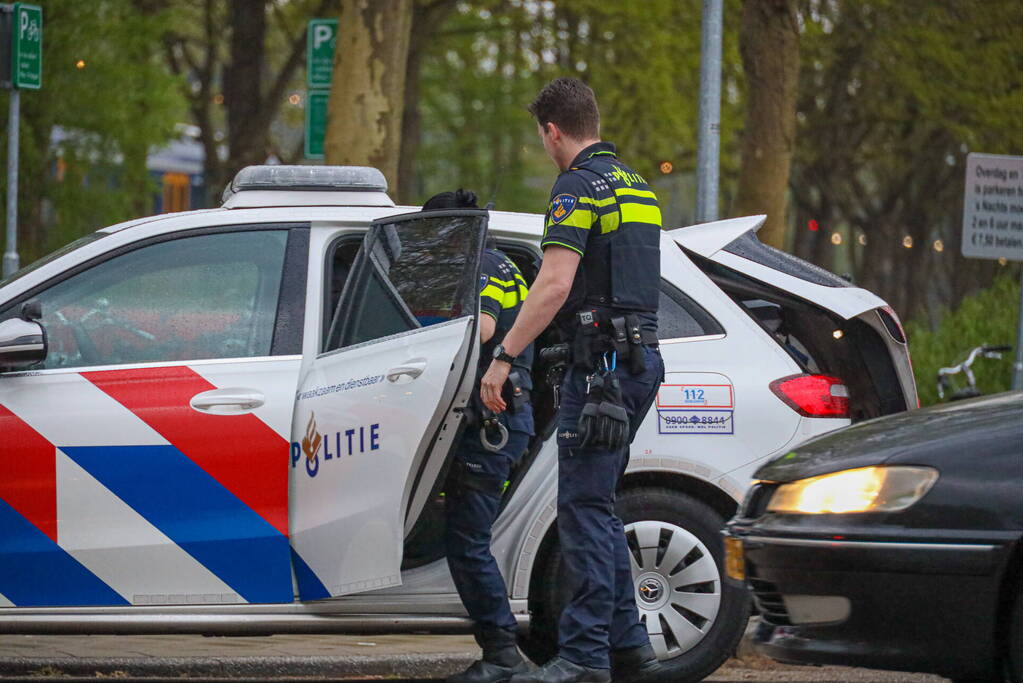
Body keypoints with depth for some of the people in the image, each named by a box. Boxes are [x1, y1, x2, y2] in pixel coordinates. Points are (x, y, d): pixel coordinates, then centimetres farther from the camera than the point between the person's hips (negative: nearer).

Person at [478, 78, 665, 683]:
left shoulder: (579, 187, -11)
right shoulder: (636, 186, 18)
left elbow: (555, 285, -21)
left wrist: (503, 357, -19)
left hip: (602, 361, -9)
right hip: (643, 355, 9)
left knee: (585, 505, -8)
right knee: (596, 505, 14)